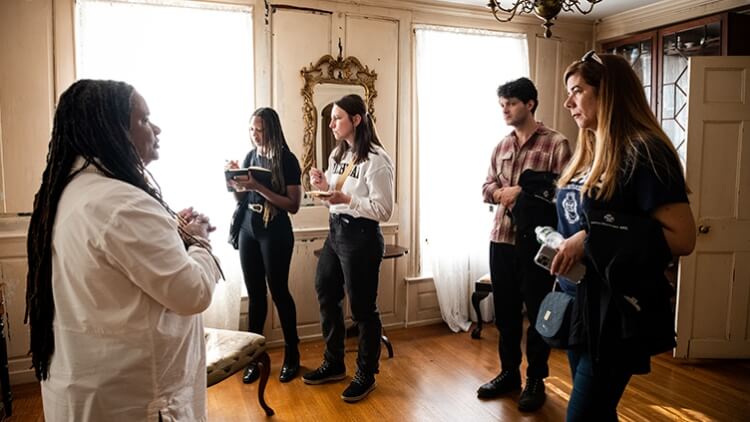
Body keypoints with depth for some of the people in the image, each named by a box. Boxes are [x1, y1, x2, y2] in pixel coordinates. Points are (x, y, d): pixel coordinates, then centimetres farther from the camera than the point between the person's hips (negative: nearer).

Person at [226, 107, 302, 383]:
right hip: (248, 229, 5)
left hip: (276, 232, -5)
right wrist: (235, 183, -6)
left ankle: (292, 355, 17)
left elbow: (293, 205, -15)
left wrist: (259, 187, -22)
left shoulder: (287, 160, -8)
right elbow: (241, 199, 16)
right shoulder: (250, 156, 8)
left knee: (279, 291, 2)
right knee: (255, 293, 9)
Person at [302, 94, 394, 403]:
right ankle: (334, 364, 35)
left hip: (361, 236, -9)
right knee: (326, 296, 16)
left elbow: (383, 210, -18)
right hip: (335, 230, 9)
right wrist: (324, 187, -3)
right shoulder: (337, 154, 12)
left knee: (362, 307, 3)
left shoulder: (376, 159, -15)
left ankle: (366, 375, 22)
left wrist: (346, 199, -27)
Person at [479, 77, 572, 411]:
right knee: (505, 312, 14)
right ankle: (509, 373, 30)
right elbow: (487, 188, 11)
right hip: (501, 240, 6)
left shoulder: (555, 143, -5)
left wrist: (524, 193, -17)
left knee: (537, 314, 7)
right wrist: (502, 192, -10)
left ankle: (536, 380, 23)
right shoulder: (501, 146, 13)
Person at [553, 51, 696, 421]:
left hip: (617, 313, -8)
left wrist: (591, 241, -24)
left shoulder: (642, 151, -15)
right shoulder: (590, 152, 11)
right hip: (579, 305, 8)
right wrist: (563, 245, 3)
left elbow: (682, 237, -21)